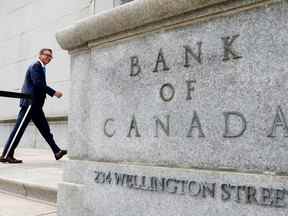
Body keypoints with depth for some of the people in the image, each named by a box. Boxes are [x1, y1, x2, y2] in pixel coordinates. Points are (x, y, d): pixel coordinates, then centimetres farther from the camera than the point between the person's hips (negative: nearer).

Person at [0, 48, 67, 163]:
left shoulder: (40, 68, 23)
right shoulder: (35, 66, -6)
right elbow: (38, 83, -19)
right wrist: (54, 92, -20)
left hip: (35, 104, 10)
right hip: (30, 102, -10)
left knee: (45, 129, 7)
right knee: (19, 129, -7)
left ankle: (57, 152, 9)